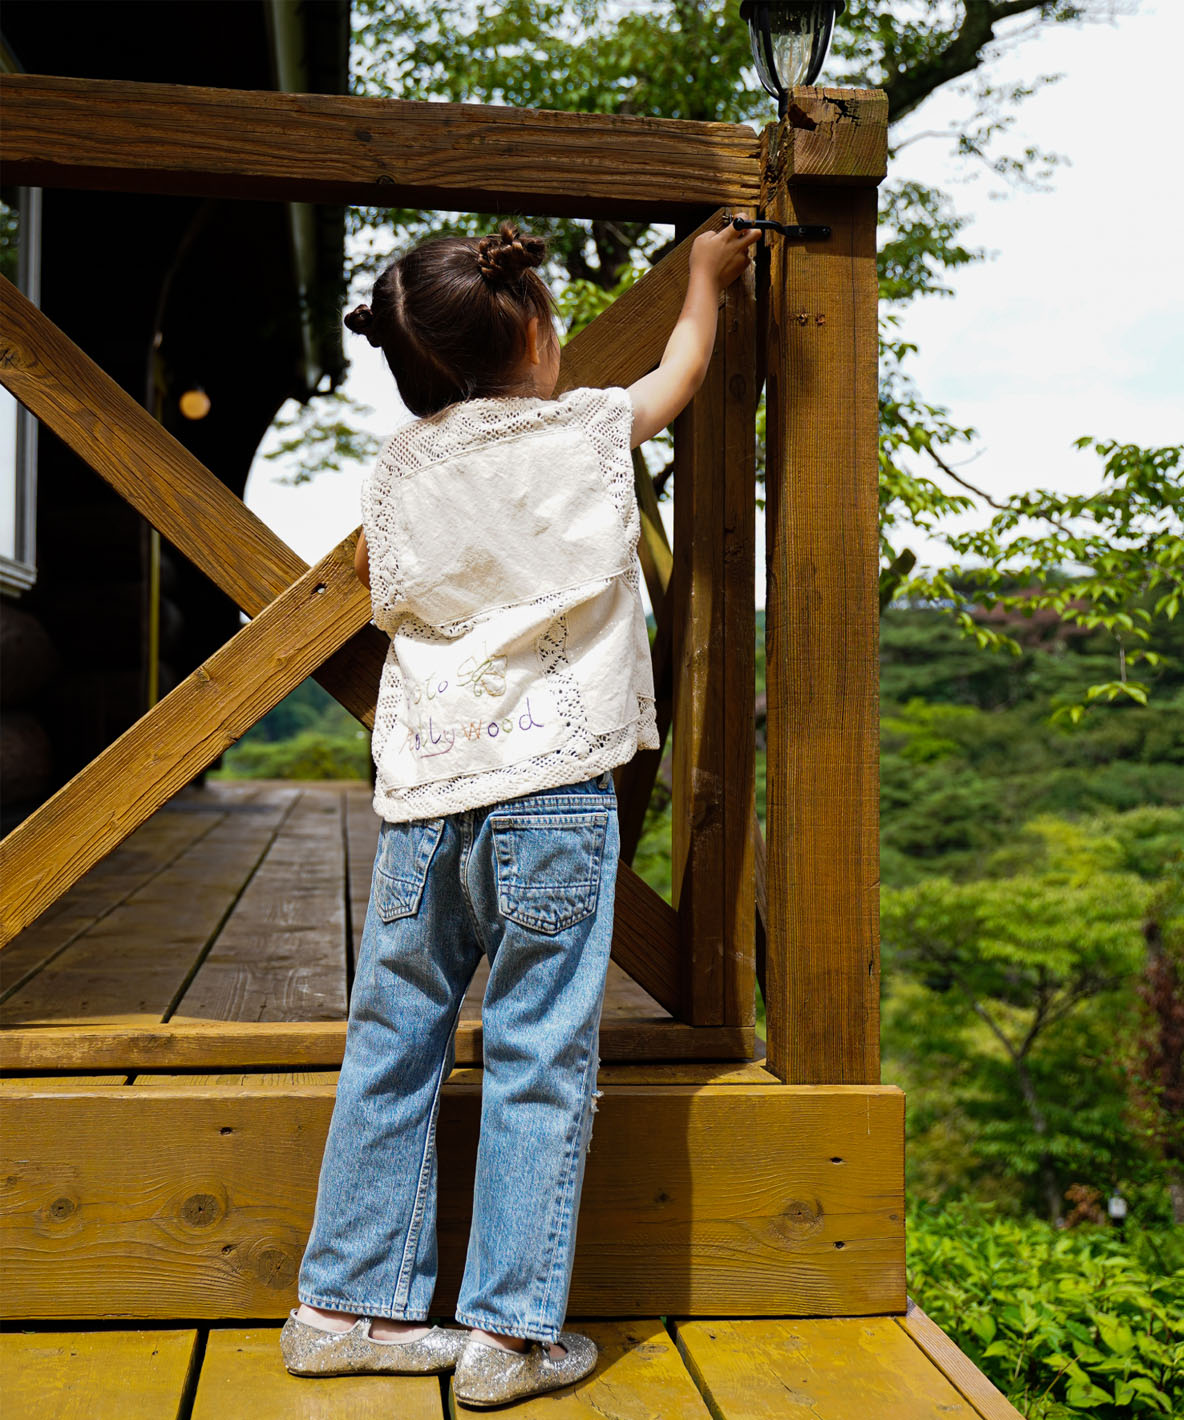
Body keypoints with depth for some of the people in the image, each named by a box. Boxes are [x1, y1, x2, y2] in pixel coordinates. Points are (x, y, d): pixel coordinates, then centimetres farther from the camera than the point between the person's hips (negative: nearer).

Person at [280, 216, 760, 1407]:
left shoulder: (396, 472, 10)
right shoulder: (587, 430, 2)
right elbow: (682, 372, 22)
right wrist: (705, 279, 39)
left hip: (419, 795, 4)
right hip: (551, 786, -4)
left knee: (392, 1044, 12)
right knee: (539, 1061, 3)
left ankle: (349, 1305, 22)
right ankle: (514, 1333, 9)